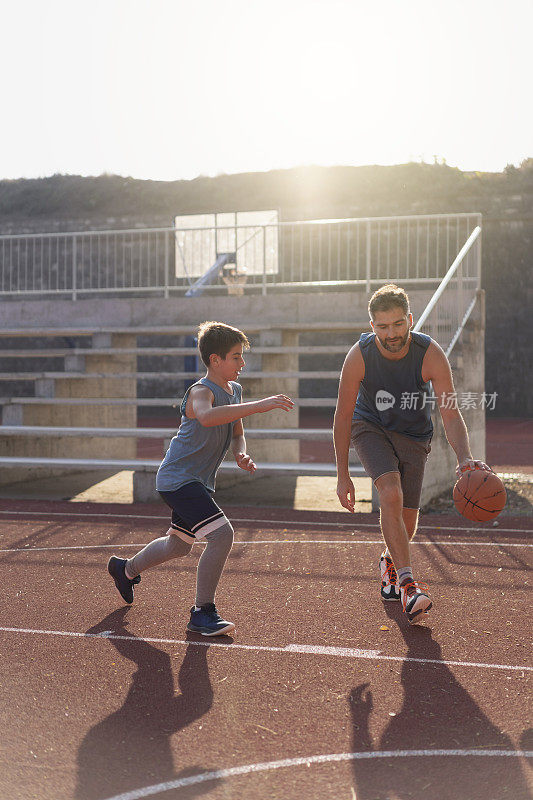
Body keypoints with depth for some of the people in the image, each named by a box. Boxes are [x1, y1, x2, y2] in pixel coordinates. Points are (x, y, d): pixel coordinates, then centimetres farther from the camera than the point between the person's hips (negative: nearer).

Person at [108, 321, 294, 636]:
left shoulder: (235, 391, 7)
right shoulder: (201, 391, -21)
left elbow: (237, 434, 18)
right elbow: (207, 417, -47)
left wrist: (241, 455, -5)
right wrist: (259, 405, -50)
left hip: (199, 481, 10)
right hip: (178, 478, -10)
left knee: (178, 546, 24)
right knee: (222, 534, -23)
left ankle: (126, 569, 51)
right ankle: (202, 612, -10)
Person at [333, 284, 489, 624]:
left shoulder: (431, 354, -27)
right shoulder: (359, 356, -26)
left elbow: (451, 414, -29)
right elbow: (343, 416, -16)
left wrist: (464, 458, -48)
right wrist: (343, 475, -16)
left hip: (414, 436, 2)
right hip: (371, 427, -1)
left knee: (408, 521, 6)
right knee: (391, 495, -27)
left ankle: (390, 560, 40)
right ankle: (407, 584, -25)